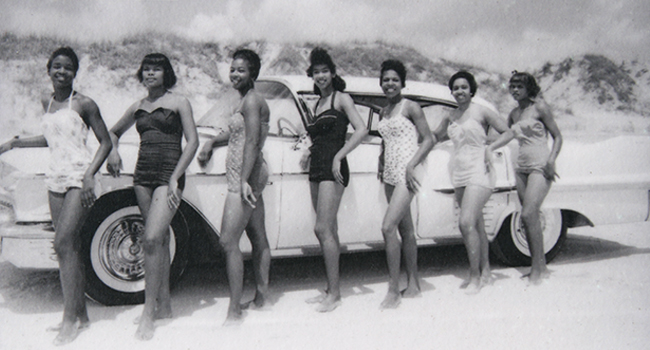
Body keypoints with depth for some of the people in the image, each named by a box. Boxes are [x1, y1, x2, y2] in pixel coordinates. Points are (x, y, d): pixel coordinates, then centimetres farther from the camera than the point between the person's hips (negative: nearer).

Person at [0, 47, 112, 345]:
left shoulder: (83, 104, -5)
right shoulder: (46, 102, 14)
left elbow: (105, 142, -4)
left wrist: (90, 175, -15)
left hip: (79, 178, -6)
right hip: (56, 178, 6)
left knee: (63, 244, -14)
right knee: (69, 246, 6)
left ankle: (70, 318, -8)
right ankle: (80, 315, 14)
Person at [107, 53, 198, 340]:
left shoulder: (178, 102, 1)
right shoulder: (138, 107, 15)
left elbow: (192, 141, -4)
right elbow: (113, 132, 29)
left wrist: (175, 178, -12)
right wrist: (113, 151, 6)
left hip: (169, 175, -5)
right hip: (143, 175, 5)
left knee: (152, 239, -17)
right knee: (158, 239, 9)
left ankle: (149, 311, -11)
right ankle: (164, 305, 18)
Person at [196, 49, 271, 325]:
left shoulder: (251, 100, -12)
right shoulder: (248, 100, 18)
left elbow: (252, 142, -22)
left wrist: (244, 181, -28)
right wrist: (212, 142, 16)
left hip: (245, 177, -11)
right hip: (251, 176, 11)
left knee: (229, 241, -12)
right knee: (258, 238, 15)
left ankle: (234, 311, -9)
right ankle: (261, 295, 25)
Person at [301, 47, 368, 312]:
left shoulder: (341, 99, -1)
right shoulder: (317, 104, 20)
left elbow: (361, 130, -12)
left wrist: (338, 157, -17)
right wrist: (309, 153, 9)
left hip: (332, 169, -8)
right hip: (316, 169, 8)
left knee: (323, 229, -13)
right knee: (329, 231, 8)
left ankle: (334, 293, -8)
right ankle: (331, 290, 13)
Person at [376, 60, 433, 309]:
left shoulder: (410, 107, -5)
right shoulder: (383, 112, 15)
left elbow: (428, 139, -7)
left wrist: (411, 166, -16)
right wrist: (383, 166, 13)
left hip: (407, 172, -7)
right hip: (390, 174, 7)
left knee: (388, 227, -17)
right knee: (405, 230, 11)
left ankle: (394, 290, -11)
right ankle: (413, 285, 19)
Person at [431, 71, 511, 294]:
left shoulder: (481, 112, -3)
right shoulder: (450, 117, 13)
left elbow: (508, 132, -1)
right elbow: (434, 137, 26)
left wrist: (490, 148, -14)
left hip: (479, 172, -6)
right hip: (459, 173, 6)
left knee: (466, 223, -17)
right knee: (476, 225, 12)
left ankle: (475, 276, -7)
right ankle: (485, 273, 22)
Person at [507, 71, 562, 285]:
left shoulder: (540, 107, -2)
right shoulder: (513, 114, 14)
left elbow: (557, 137, -2)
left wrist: (551, 161, -15)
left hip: (540, 166, -6)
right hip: (521, 167, 6)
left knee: (528, 215, -18)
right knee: (530, 218, 5)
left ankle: (537, 269, -12)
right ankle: (541, 267, 13)